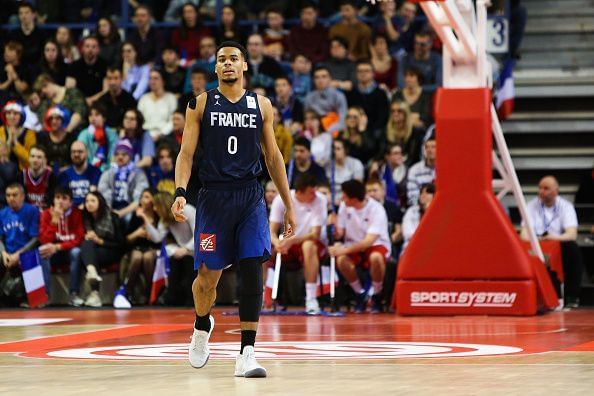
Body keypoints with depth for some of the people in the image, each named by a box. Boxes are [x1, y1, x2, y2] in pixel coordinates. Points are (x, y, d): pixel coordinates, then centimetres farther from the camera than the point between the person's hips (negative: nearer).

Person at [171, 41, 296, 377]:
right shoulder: (201, 104, 4)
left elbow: (273, 156, 14)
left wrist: (289, 205, 12)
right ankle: (202, 325, 36)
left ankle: (247, 353, -12)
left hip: (250, 197, 1)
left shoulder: (261, 105, 9)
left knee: (253, 268, -13)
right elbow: (187, 153, 0)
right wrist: (180, 192, -17)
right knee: (208, 275, 2)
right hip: (214, 196, -1)